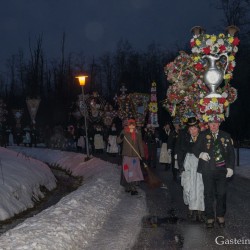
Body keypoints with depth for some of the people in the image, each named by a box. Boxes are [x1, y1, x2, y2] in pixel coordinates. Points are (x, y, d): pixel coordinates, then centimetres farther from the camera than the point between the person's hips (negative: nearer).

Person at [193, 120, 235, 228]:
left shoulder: (226, 136, 6)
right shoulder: (203, 135, 4)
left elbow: (231, 153, 8)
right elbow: (195, 149, 4)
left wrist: (230, 167, 0)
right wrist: (201, 154, -19)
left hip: (222, 170, 1)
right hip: (207, 170, -1)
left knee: (221, 194, 4)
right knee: (208, 194, 4)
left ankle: (220, 216, 21)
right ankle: (210, 217, 15)